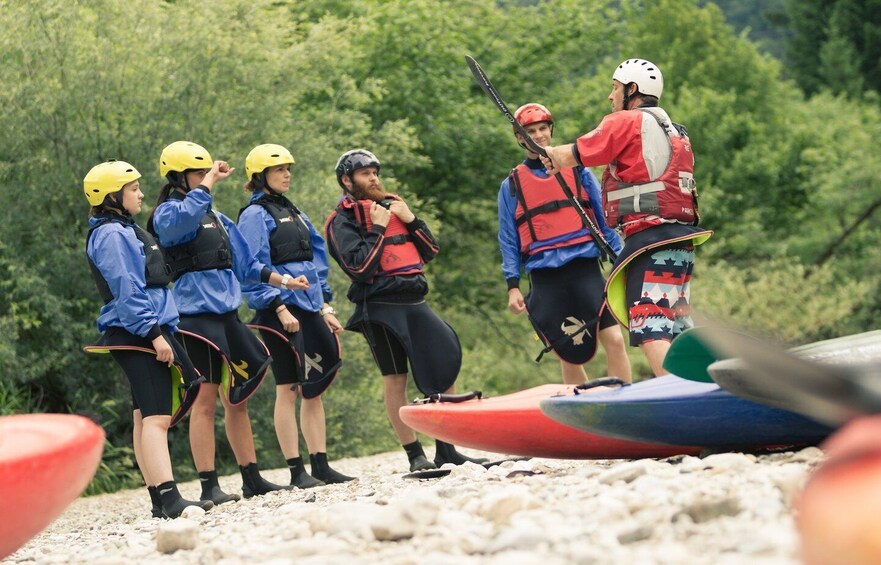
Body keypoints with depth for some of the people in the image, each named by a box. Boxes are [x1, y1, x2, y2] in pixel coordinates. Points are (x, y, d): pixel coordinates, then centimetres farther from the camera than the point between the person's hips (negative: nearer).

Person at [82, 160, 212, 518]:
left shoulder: (126, 231, 21)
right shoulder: (111, 235, -11)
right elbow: (126, 293, -18)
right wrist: (155, 334, -22)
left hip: (147, 335, 11)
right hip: (136, 336, -11)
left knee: (146, 419, 9)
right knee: (156, 418, -19)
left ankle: (161, 502, 10)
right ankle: (169, 499, -28)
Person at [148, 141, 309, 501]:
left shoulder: (216, 217, 19)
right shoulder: (168, 213, -6)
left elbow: (246, 265, 24)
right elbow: (185, 216, -33)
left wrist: (284, 281, 14)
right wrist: (210, 180, -22)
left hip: (227, 312, 8)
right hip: (197, 313, -8)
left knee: (237, 398, 11)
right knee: (206, 399, -8)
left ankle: (252, 479, 17)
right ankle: (209, 486, -7)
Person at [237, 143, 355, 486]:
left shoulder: (293, 213, 19)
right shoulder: (255, 214, -5)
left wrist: (326, 306, 15)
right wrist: (280, 307, -19)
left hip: (309, 308, 8)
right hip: (280, 312, -8)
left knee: (314, 388, 7)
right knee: (288, 389, -5)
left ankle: (321, 466, 10)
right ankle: (297, 471, -3)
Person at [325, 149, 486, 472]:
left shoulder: (393, 205, 19)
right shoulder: (343, 221, -1)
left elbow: (431, 251, 17)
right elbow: (359, 266, -14)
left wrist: (411, 220, 3)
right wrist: (377, 228, -10)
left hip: (415, 302, 6)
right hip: (381, 308, -6)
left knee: (447, 365, 2)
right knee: (395, 380, -4)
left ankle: (447, 451, 9)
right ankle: (415, 456, 0)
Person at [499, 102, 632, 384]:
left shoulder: (577, 170, 12)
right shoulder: (511, 186, 11)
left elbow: (604, 218, 12)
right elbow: (508, 241, 11)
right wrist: (512, 286, 3)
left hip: (585, 268, 0)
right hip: (545, 278, 0)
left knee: (614, 341, -13)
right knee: (569, 355, 3)